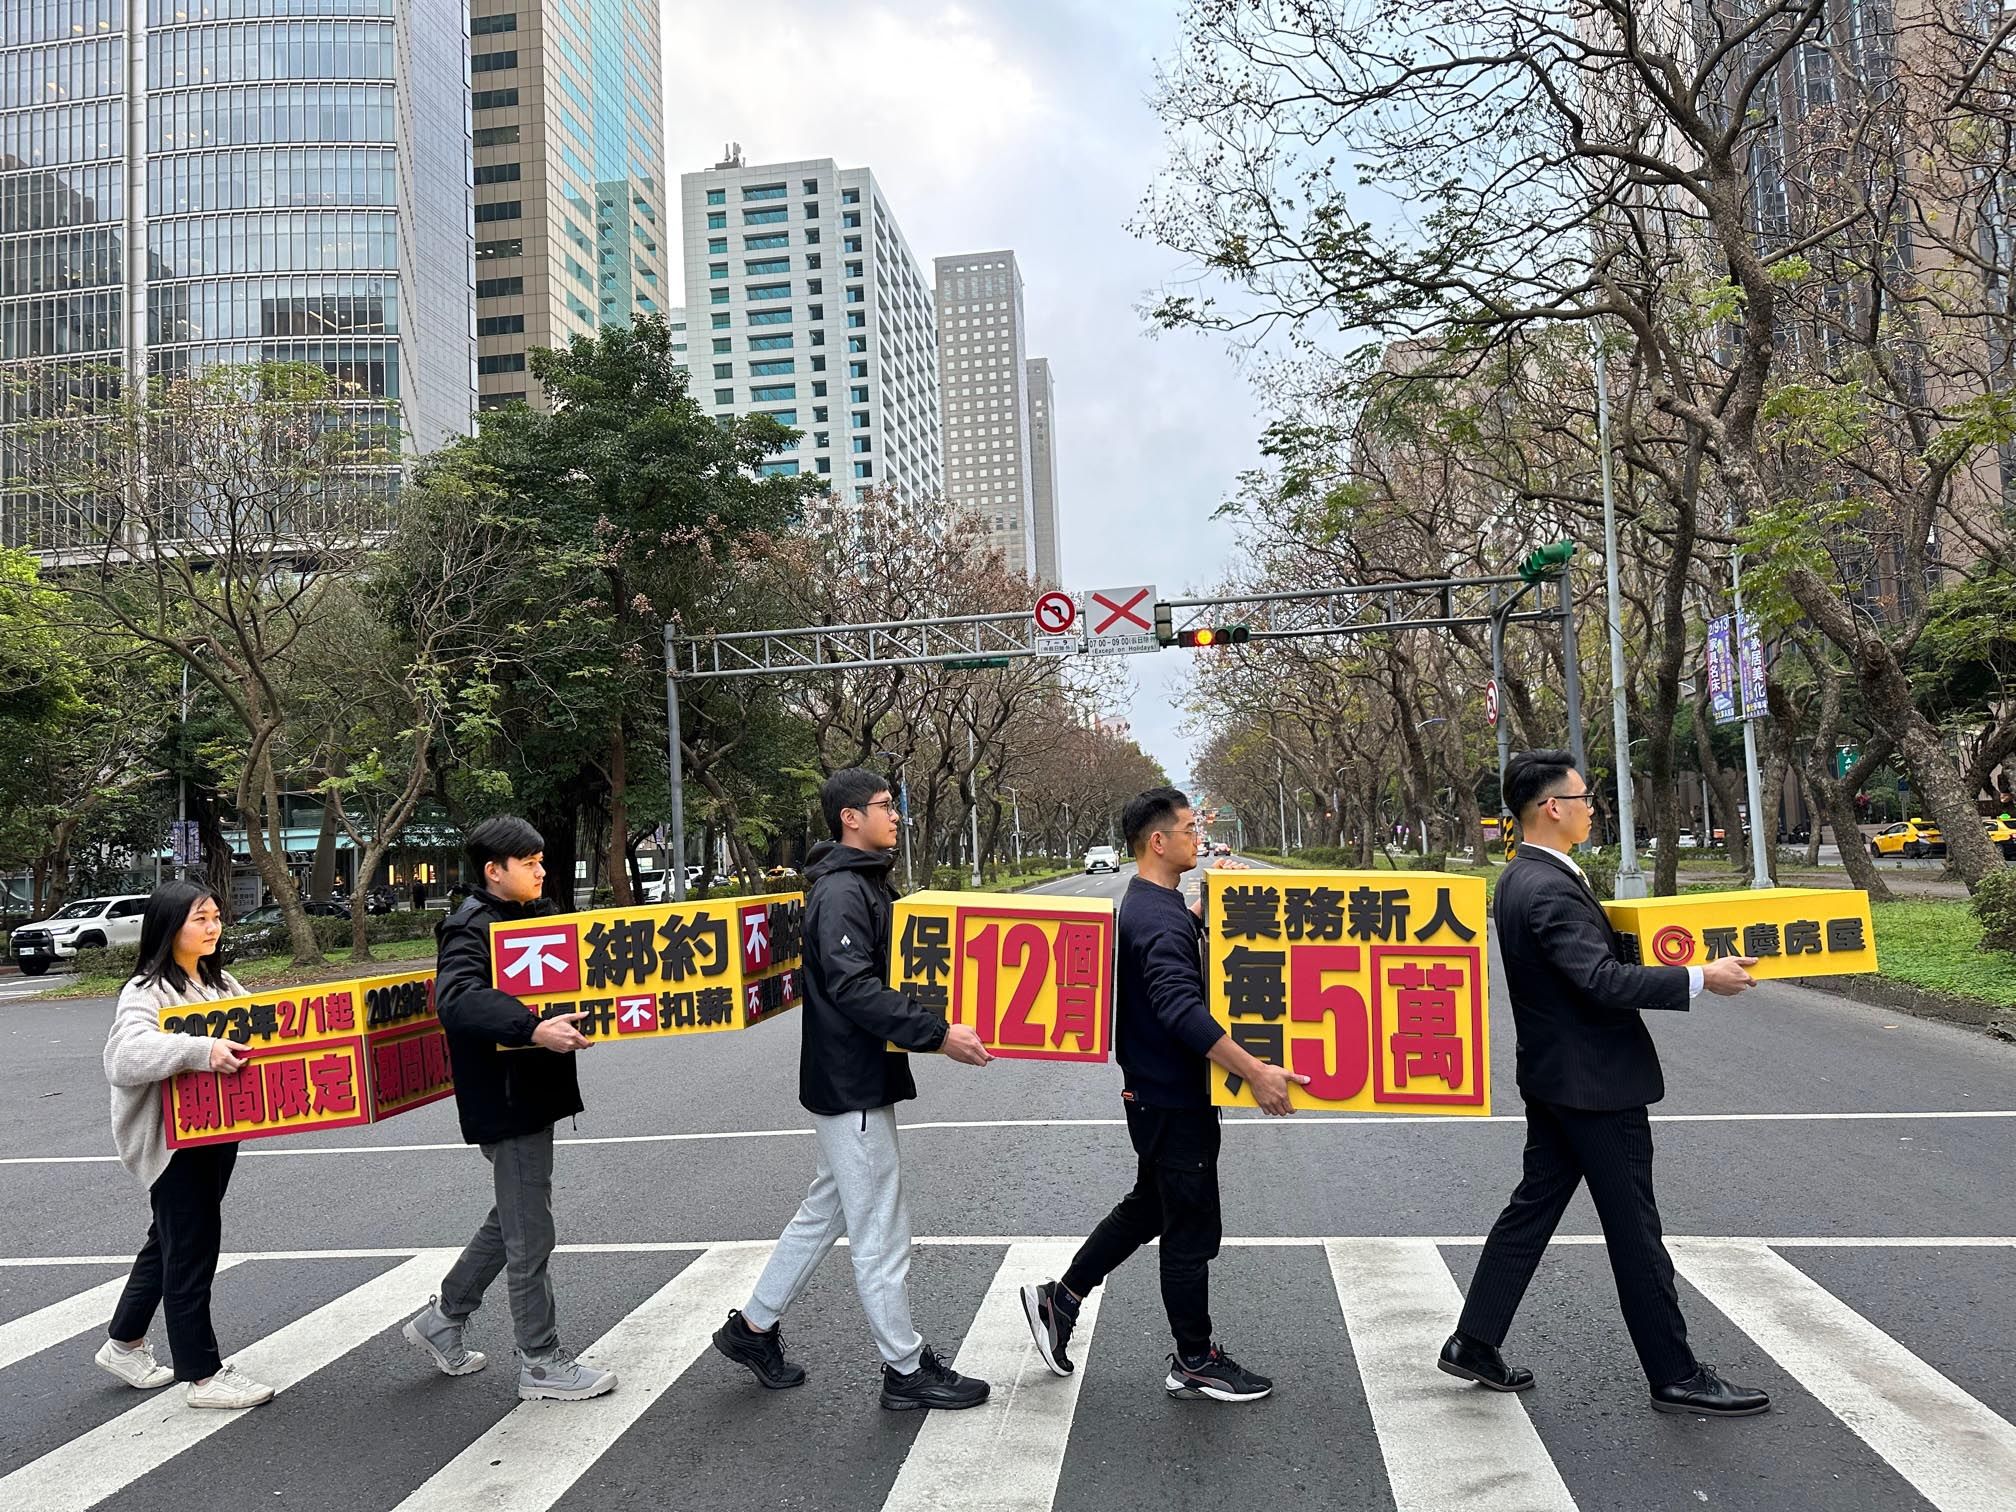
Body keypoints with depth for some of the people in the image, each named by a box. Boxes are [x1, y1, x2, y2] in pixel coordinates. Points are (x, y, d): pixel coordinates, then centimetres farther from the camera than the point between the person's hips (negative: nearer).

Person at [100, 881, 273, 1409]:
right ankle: (202, 1375, 11)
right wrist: (200, 1050, -44)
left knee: (170, 1241, 21)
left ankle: (124, 1345, 39)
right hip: (174, 1141, -8)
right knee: (193, 1250, 0)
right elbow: (124, 1056, -31)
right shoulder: (145, 993, -15)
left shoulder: (222, 984, 9)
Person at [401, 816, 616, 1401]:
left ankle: (443, 1318, 37)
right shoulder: (470, 929, -15)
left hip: (534, 1091, 10)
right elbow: (458, 999, -33)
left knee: (512, 1219, 21)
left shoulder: (534, 916, 13)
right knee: (530, 1235, 0)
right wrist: (534, 1030, -46)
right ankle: (542, 1364, 12)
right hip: (505, 1102, -10)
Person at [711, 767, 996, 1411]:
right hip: (852, 1085, -10)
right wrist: (937, 1035, -30)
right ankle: (906, 1370, 13)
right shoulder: (841, 891, -18)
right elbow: (854, 987, -27)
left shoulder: (868, 885, 14)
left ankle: (753, 1327, 32)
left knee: (827, 1208, 19)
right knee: (881, 1229, 1)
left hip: (861, 1076, 10)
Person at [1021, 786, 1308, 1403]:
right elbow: (1182, 1011, -35)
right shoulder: (1159, 920, -24)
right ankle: (1194, 1363, 19)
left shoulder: (1153, 905, 10)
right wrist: (1255, 1072, -36)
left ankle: (1060, 1298, 30)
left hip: (1156, 1091, 10)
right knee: (1191, 1230, 4)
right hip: (1173, 1098, -10)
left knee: (1149, 1206, 22)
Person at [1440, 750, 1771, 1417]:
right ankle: (1674, 1375, 17)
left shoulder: (1521, 879, 9)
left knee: (1533, 1206, 15)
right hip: (1596, 1082, -10)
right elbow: (1603, 982, -29)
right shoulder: (1550, 889, -24)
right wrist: (1701, 978, -25)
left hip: (1553, 1079, 10)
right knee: (1635, 1231, 3)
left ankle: (1474, 1341, 21)